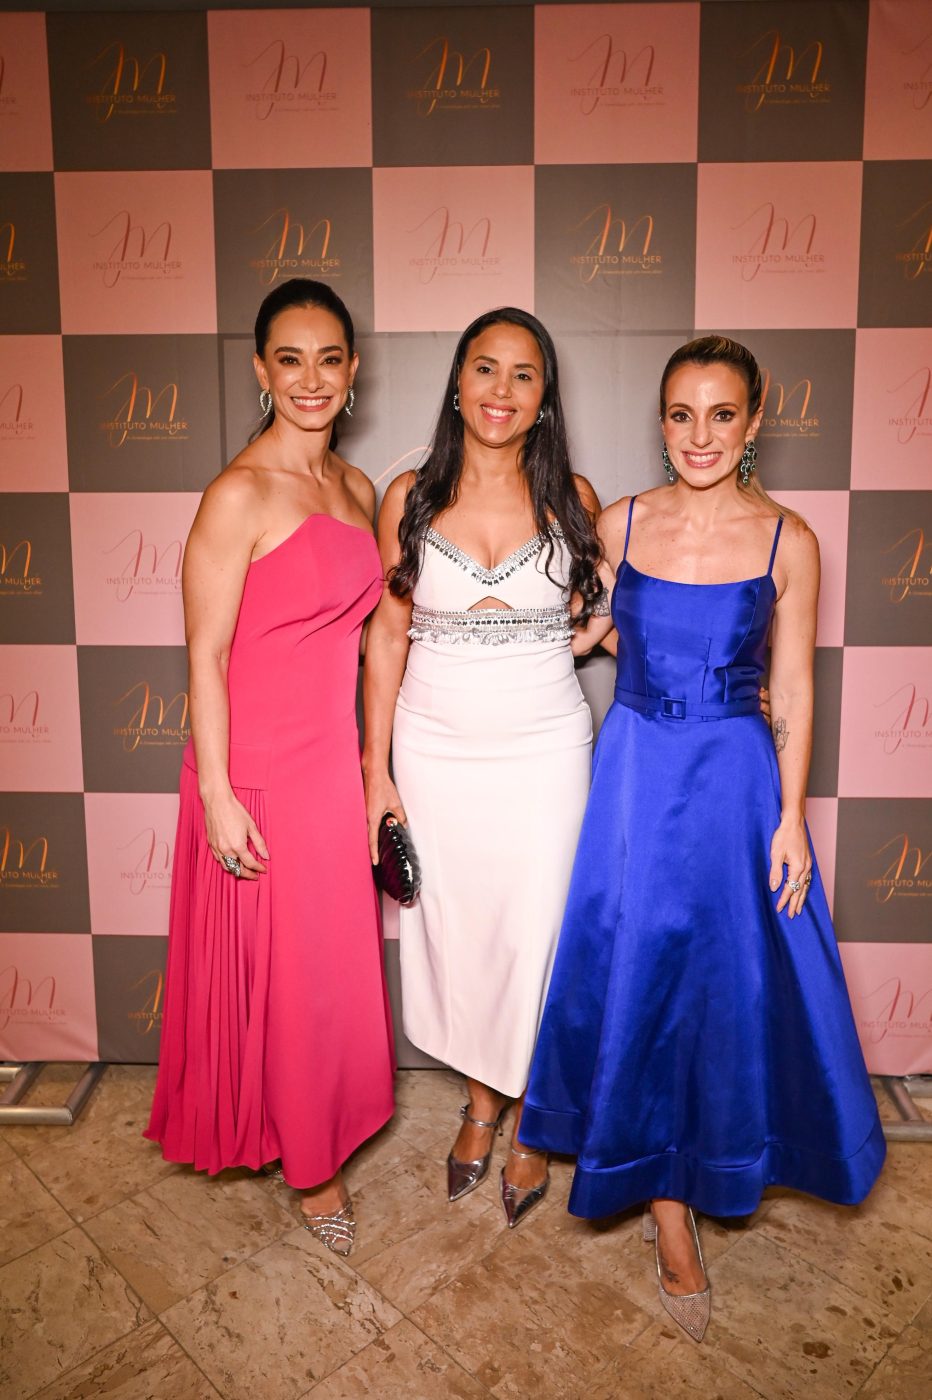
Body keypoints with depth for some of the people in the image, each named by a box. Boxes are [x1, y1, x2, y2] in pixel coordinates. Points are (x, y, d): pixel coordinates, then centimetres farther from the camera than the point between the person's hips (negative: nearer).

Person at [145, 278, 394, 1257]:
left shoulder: (356, 490, 7)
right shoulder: (240, 495, -16)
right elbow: (205, 655, -15)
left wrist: (370, 760, 14)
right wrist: (216, 796, -16)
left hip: (332, 760, 7)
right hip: (258, 768, -7)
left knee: (331, 964, 20)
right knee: (281, 971, 10)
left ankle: (319, 1140, 45)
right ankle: (306, 1159, 34)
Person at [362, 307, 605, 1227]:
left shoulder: (571, 497, -2)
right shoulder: (409, 498, -2)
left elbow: (590, 620, 11)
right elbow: (387, 639, 0)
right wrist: (376, 772, -2)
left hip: (542, 751, 0)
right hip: (435, 752, 1)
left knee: (533, 935, 6)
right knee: (453, 932, 13)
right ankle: (479, 1105, 38)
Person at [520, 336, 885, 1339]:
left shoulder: (787, 541, -4)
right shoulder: (620, 523, 0)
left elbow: (793, 689, -2)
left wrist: (791, 819, -4)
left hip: (735, 781, -1)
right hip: (633, 773, 1)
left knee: (730, 983, 10)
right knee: (636, 978, 5)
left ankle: (698, 1170, 41)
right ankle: (669, 1215, 25)